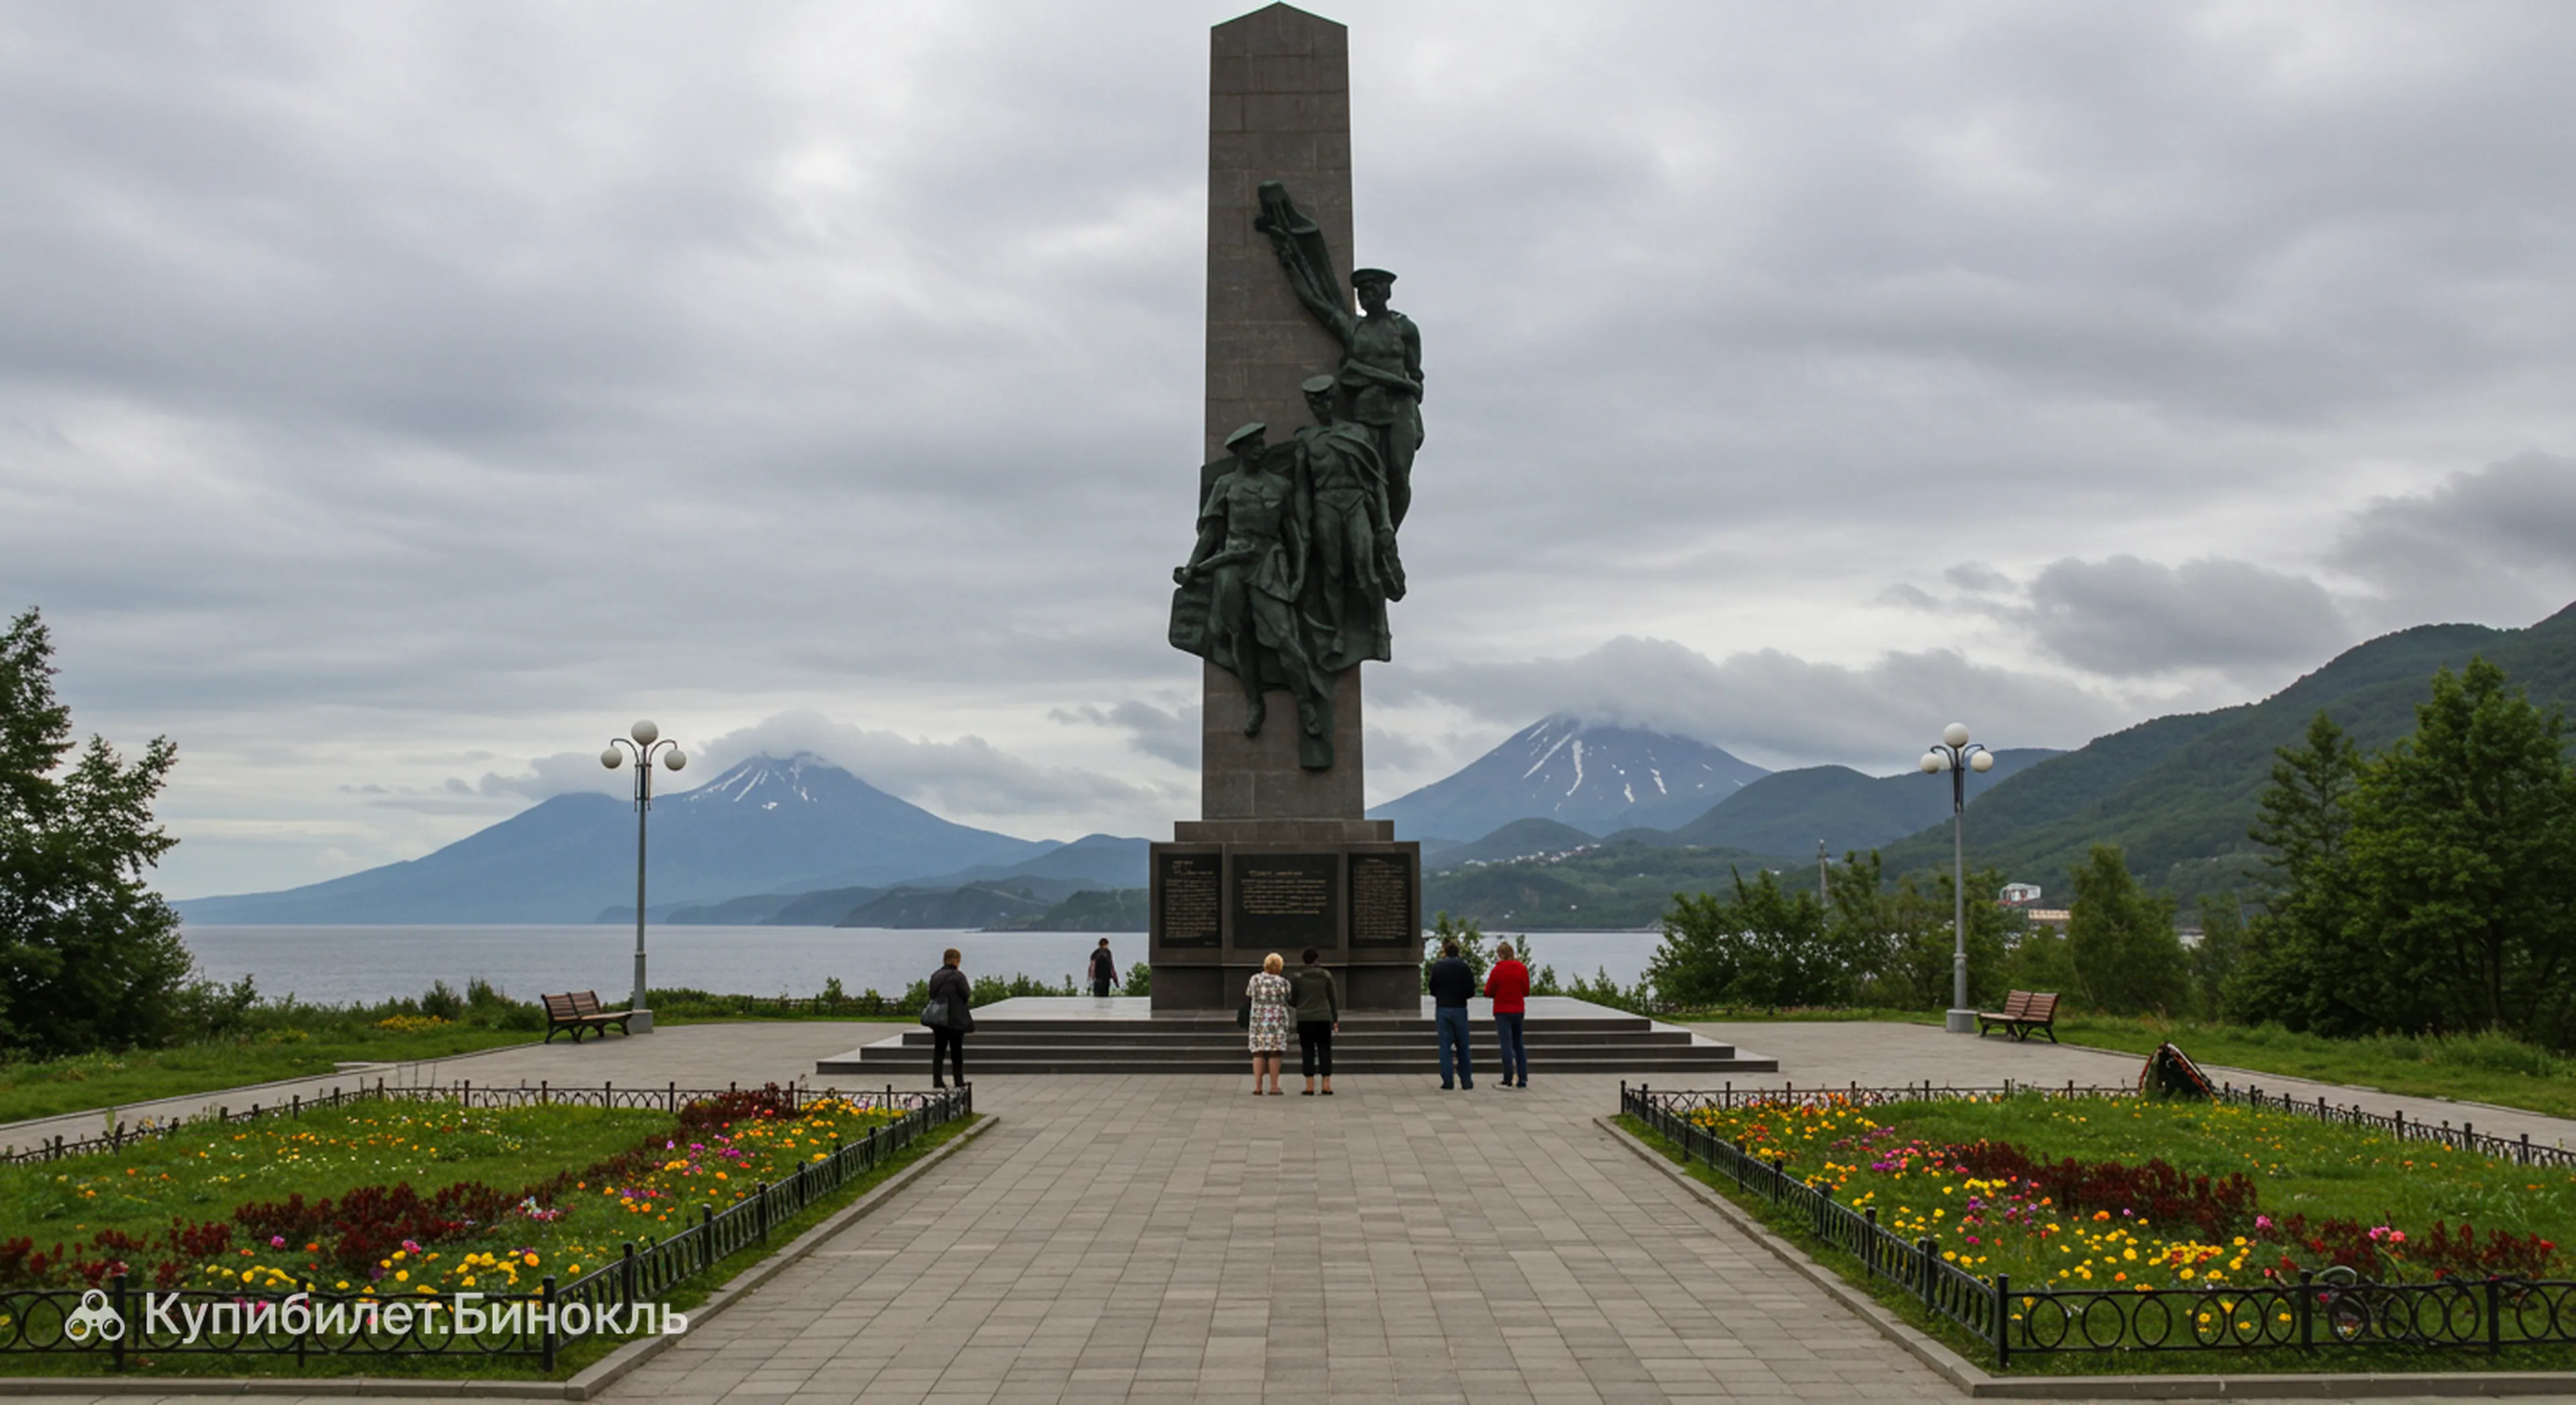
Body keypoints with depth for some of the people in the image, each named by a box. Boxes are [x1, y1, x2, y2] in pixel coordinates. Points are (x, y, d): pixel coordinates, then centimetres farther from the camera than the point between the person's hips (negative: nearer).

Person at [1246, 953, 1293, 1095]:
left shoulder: (1255, 980, -2)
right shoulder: (1283, 982, -6)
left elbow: (1248, 996, 9)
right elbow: (1289, 999, 3)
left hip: (1259, 1020, 2)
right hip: (1277, 1020, -2)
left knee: (1258, 1053, 6)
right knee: (1274, 1053, 2)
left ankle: (1257, 1086, 2)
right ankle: (1274, 1086, 2)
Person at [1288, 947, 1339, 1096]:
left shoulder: (1296, 978, -2)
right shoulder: (1326, 976, 1)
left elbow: (1292, 1001, 2)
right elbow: (1333, 998, 4)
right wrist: (1335, 1019, 11)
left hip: (1304, 1020, -1)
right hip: (1324, 1019, 1)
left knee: (1307, 1052, 4)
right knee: (1325, 1051, 7)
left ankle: (1310, 1086, 1)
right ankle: (1327, 1085, 3)